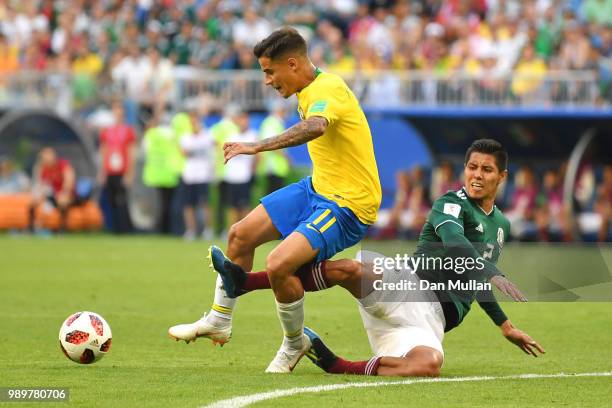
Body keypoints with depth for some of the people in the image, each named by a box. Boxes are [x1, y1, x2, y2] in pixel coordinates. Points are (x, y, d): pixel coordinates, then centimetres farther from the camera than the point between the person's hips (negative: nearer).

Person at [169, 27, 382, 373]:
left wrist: (256, 147, -47)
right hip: (318, 188, 10)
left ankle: (295, 343, 1)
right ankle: (219, 321, 28)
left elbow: (315, 127, -45)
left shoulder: (328, 88, -22)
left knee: (278, 264, -25)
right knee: (241, 234, 10)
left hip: (348, 204, -10)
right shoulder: (308, 93, 9)